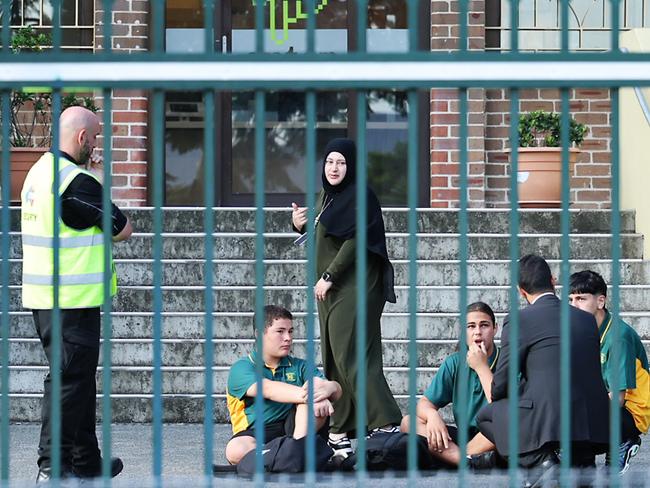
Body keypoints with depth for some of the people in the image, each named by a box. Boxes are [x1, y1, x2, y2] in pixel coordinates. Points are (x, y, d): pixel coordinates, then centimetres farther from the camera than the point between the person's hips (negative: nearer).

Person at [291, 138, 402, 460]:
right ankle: (340, 430, 11)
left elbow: (353, 240, -17)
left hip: (354, 288, -10)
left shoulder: (359, 196, -10)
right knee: (334, 359, 8)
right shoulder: (326, 197, 17)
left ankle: (386, 423, -19)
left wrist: (328, 277, -18)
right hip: (331, 289, 10)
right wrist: (299, 226, 4)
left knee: (351, 356, -16)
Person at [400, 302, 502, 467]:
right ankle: (472, 462, -32)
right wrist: (432, 415, -18)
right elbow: (424, 403, 6)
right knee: (408, 422, -14)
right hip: (463, 437, 5)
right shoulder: (455, 363, 7)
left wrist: (482, 367, -15)